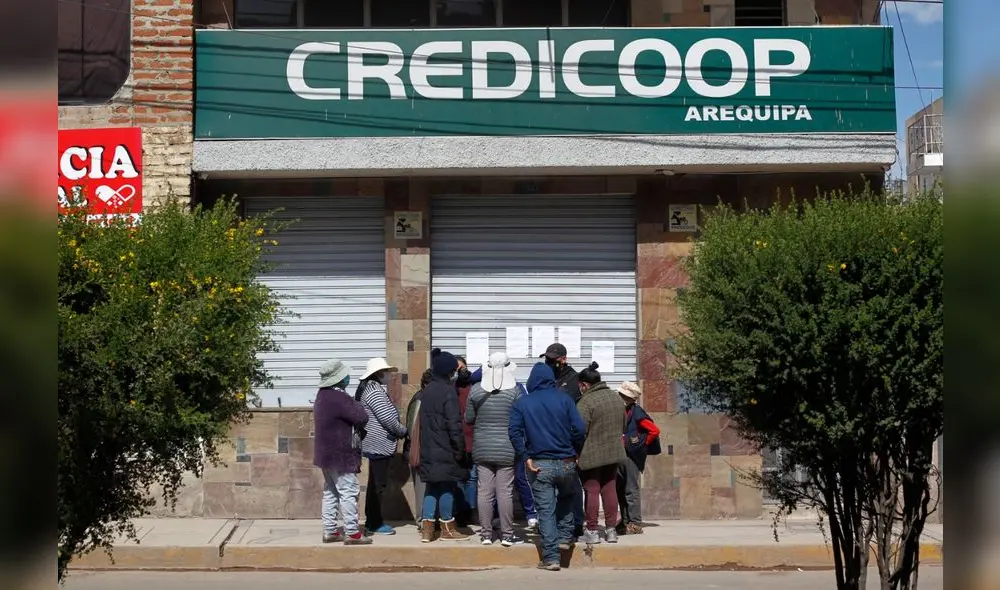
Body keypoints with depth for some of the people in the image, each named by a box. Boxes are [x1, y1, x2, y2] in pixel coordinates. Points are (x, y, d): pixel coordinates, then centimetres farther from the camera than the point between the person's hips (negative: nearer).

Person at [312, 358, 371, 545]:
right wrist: (357, 405, -1)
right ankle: (351, 533, -5)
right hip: (340, 454, -10)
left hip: (326, 453, 10)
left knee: (330, 492, 13)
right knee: (349, 491, -5)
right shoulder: (339, 397, -21)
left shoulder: (323, 396, 11)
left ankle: (330, 531, 15)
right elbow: (362, 418, -19)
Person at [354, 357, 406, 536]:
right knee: (380, 486, -5)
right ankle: (374, 524, 0)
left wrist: (399, 431, 12)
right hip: (379, 446, -11)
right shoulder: (375, 392, -17)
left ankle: (372, 521, 23)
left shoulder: (369, 389, 15)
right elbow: (389, 420, -20)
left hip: (376, 446, 11)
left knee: (375, 485, 16)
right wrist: (404, 432, -6)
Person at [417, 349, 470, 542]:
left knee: (432, 487, 10)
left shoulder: (427, 390, 11)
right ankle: (447, 528, 7)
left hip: (428, 449, 7)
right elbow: (454, 423, -17)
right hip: (445, 449, -7)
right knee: (447, 487, 1)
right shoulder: (448, 391, -13)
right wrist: (459, 448, -13)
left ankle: (427, 528, 5)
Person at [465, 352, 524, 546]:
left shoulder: (476, 390, -1)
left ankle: (486, 534, 11)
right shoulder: (515, 390, -8)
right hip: (507, 449, -2)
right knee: (505, 492, 2)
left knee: (484, 492, 6)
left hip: (482, 450, 2)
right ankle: (507, 535, 6)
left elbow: (468, 419, 7)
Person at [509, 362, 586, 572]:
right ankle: (565, 536, 23)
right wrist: (575, 452, 6)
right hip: (566, 463, 1)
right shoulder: (564, 399, 1)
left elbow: (514, 431, -9)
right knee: (566, 499, 27)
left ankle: (550, 557, 0)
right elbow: (579, 429, -6)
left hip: (539, 464, -1)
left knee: (545, 510, 2)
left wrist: (526, 457, -6)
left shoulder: (522, 403, 1)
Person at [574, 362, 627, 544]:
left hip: (591, 455, -7)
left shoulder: (586, 402, -18)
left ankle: (592, 531, 6)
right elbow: (622, 424, 16)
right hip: (614, 452, 7)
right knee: (610, 490, 12)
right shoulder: (616, 396, 7)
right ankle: (611, 529, 15)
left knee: (591, 491, 1)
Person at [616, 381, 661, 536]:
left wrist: (641, 445, -8)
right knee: (621, 489, 12)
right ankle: (625, 522, 19)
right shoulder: (624, 411, 10)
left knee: (631, 490, -6)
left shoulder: (637, 413, -13)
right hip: (621, 455, 9)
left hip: (632, 456, -9)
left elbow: (654, 431, -16)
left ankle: (635, 524, -2)